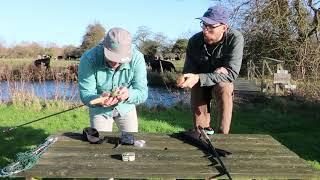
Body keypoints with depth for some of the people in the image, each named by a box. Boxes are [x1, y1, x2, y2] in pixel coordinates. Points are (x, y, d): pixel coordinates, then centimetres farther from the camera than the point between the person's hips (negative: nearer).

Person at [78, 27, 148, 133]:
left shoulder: (137, 58, -26)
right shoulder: (88, 59, -29)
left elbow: (142, 93, -25)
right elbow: (85, 94, -25)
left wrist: (128, 94, -47)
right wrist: (99, 99, -47)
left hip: (126, 107, 2)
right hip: (99, 110, -1)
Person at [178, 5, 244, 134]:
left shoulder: (235, 39, -26)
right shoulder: (194, 41, -17)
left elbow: (231, 73, -33)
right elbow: (188, 72, -13)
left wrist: (198, 78, -46)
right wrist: (214, 74, -32)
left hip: (222, 83, -2)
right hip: (200, 84, 3)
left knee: (224, 89, -33)